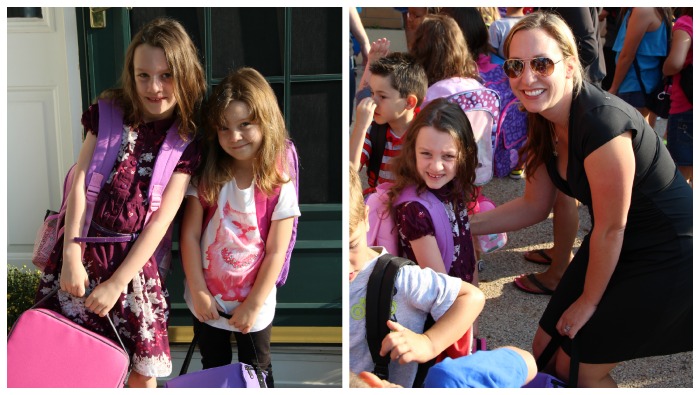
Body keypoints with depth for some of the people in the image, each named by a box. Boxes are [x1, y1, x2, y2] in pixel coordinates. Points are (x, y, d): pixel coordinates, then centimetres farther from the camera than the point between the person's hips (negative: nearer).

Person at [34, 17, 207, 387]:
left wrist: (117, 283, -9)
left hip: (135, 257, -1)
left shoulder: (185, 139, -2)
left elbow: (161, 218, -6)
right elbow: (80, 180, -4)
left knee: (142, 369, 3)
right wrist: (71, 256, -11)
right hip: (83, 247, 1)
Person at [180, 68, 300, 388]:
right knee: (213, 371, 22)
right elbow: (190, 235, -9)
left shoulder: (279, 184, -17)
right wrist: (199, 292, -10)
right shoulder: (208, 176, -10)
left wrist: (253, 305, -13)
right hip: (207, 301, 2)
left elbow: (276, 252, -15)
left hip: (253, 304, -2)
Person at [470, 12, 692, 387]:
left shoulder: (601, 123, -32)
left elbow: (610, 229, -22)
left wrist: (588, 301, -8)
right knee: (545, 353, 13)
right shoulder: (545, 122, -5)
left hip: (667, 258, -8)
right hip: (616, 246, 8)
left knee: (578, 366, 3)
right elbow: (534, 206, 6)